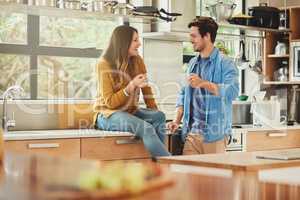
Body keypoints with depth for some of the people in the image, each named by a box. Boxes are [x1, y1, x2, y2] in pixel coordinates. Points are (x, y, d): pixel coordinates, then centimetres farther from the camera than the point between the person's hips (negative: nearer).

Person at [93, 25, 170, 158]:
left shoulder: (137, 61, 4)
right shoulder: (104, 65, -11)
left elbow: (146, 88, 9)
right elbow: (110, 102, -15)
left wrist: (154, 110, -7)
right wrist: (131, 86, -26)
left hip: (130, 112, 6)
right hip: (108, 114, -6)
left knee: (159, 116, -25)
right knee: (146, 128, -32)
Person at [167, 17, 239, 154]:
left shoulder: (225, 64, -4)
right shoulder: (192, 63, 17)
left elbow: (232, 91, -19)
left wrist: (203, 83, -22)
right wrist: (177, 120, 10)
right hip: (191, 131, 6)